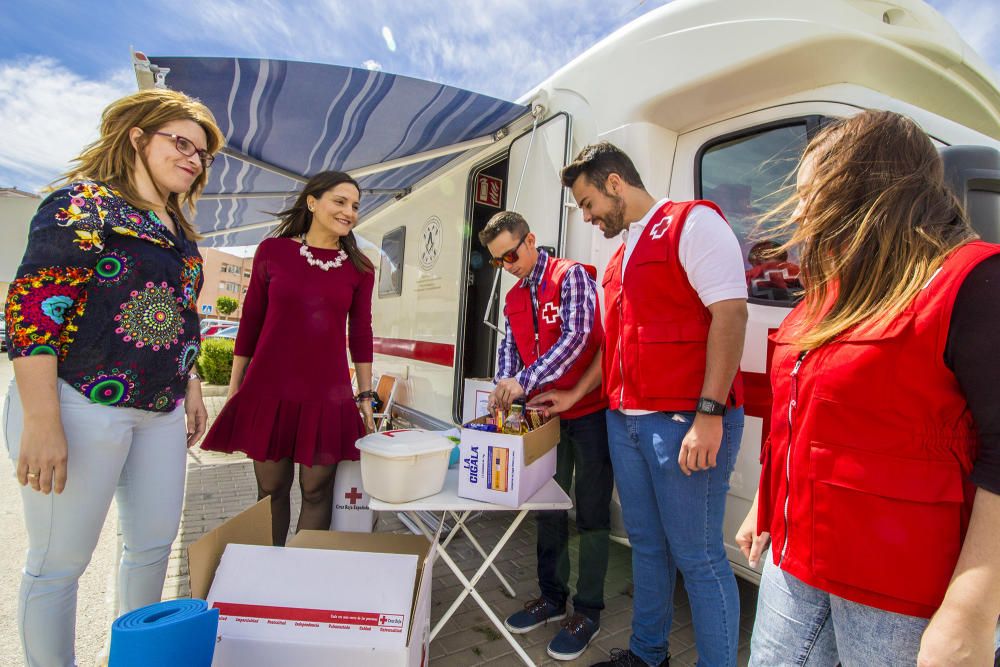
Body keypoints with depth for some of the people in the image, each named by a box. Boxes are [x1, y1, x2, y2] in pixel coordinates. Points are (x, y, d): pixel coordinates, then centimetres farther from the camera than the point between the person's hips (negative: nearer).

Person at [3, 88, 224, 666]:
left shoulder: (181, 231, 13)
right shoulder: (83, 205, -10)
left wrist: (192, 390, 17)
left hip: (161, 412, 8)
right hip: (82, 406, -8)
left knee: (155, 543, 17)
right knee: (61, 560, 7)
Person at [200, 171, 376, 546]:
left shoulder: (359, 267, 3)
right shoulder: (272, 251, 1)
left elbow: (361, 334, 6)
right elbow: (250, 322, 6)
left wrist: (366, 395, 6)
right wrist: (234, 387, 6)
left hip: (327, 394, 0)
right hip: (269, 389, 0)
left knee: (316, 491, 6)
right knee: (271, 487, 10)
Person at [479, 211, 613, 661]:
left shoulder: (572, 276, -10)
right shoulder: (514, 300, 11)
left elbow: (576, 338, -22)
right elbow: (508, 348, 7)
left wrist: (524, 381, -30)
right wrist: (503, 388, -14)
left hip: (590, 410, -6)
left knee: (591, 513, 4)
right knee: (548, 507, 14)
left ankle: (588, 610, 19)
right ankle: (552, 597, 31)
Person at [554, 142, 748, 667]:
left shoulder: (692, 223, -6)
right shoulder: (620, 256, 19)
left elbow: (730, 314, -16)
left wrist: (709, 414, -22)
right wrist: (574, 396, 21)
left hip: (683, 422, -8)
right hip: (624, 422, 8)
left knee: (697, 556, 2)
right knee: (645, 544, 18)